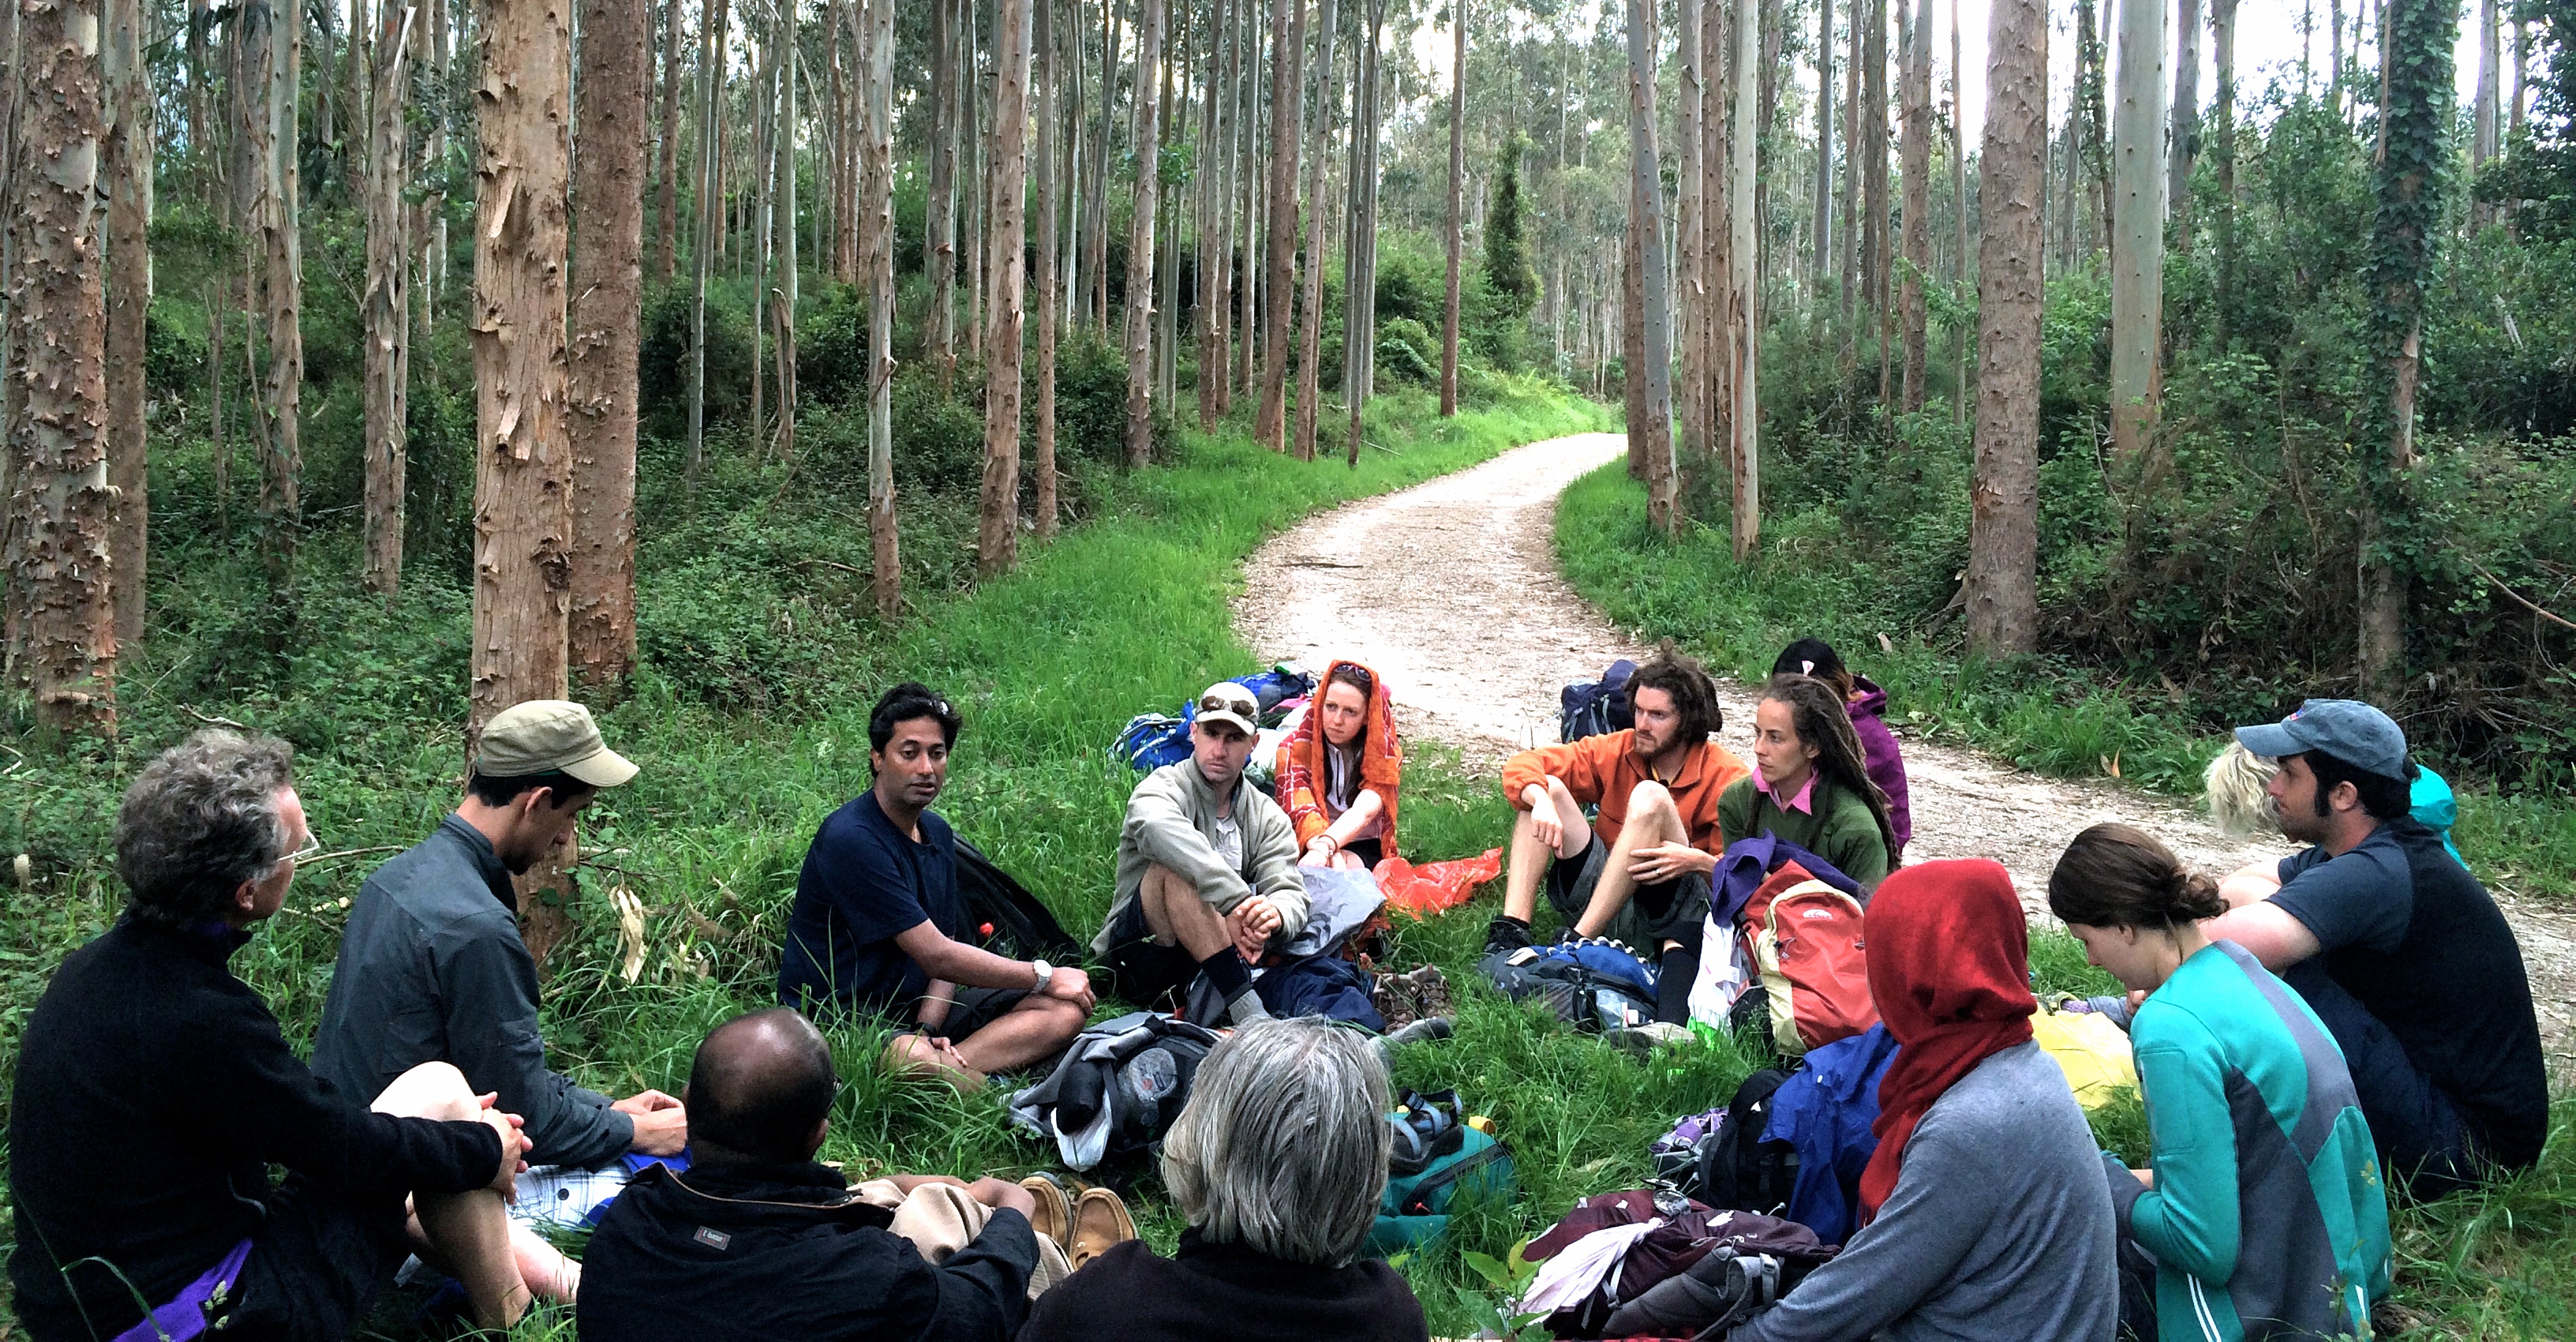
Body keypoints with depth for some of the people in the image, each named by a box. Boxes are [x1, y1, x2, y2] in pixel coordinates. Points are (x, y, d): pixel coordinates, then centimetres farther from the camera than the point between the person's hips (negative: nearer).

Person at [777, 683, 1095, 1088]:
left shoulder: (937, 833, 11)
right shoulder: (850, 840, -19)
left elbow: (945, 946, 7)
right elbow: (936, 956, -20)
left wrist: (929, 1028, -14)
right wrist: (1044, 976, -10)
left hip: (917, 1007, 9)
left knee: (1067, 1008, -7)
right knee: (908, 1055, -43)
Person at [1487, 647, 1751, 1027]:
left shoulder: (1728, 778, -6)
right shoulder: (1617, 751, 4)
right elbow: (1522, 765, -2)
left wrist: (1699, 861, -29)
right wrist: (1541, 800, -24)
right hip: (1599, 895, 5)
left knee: (1650, 797, -27)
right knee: (1547, 787, -11)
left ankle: (1578, 942, -31)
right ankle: (1511, 930, -27)